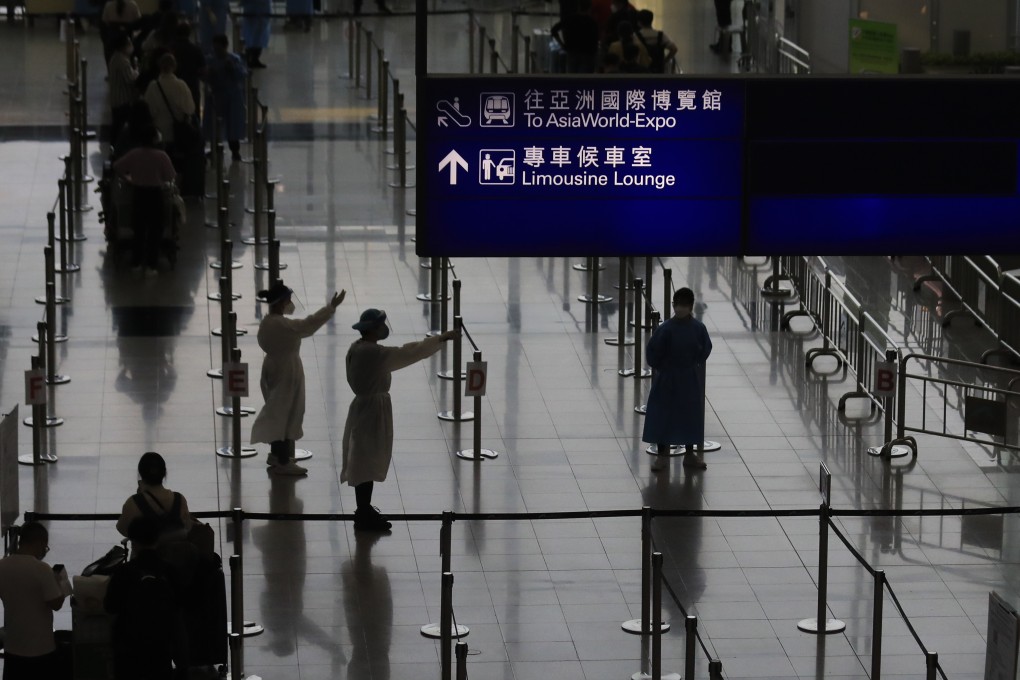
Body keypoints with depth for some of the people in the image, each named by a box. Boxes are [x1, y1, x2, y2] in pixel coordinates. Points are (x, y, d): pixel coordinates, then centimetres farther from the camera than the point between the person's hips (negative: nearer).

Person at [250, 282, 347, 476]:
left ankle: (276, 454, 35)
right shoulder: (283, 325, -27)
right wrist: (332, 307, -27)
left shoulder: (266, 322, 2)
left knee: (277, 413, 22)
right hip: (287, 372, -9)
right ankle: (283, 462, 9)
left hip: (274, 369, 9)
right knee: (287, 414, 1)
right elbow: (309, 324, -31)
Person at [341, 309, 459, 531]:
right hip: (372, 410, -10)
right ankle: (364, 516, 6)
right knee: (367, 463, -1)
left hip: (364, 407, 10)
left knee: (365, 462, 18)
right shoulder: (373, 353, -24)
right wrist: (442, 338, -15)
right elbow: (410, 353, -21)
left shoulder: (358, 349, 5)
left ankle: (364, 511, 29)